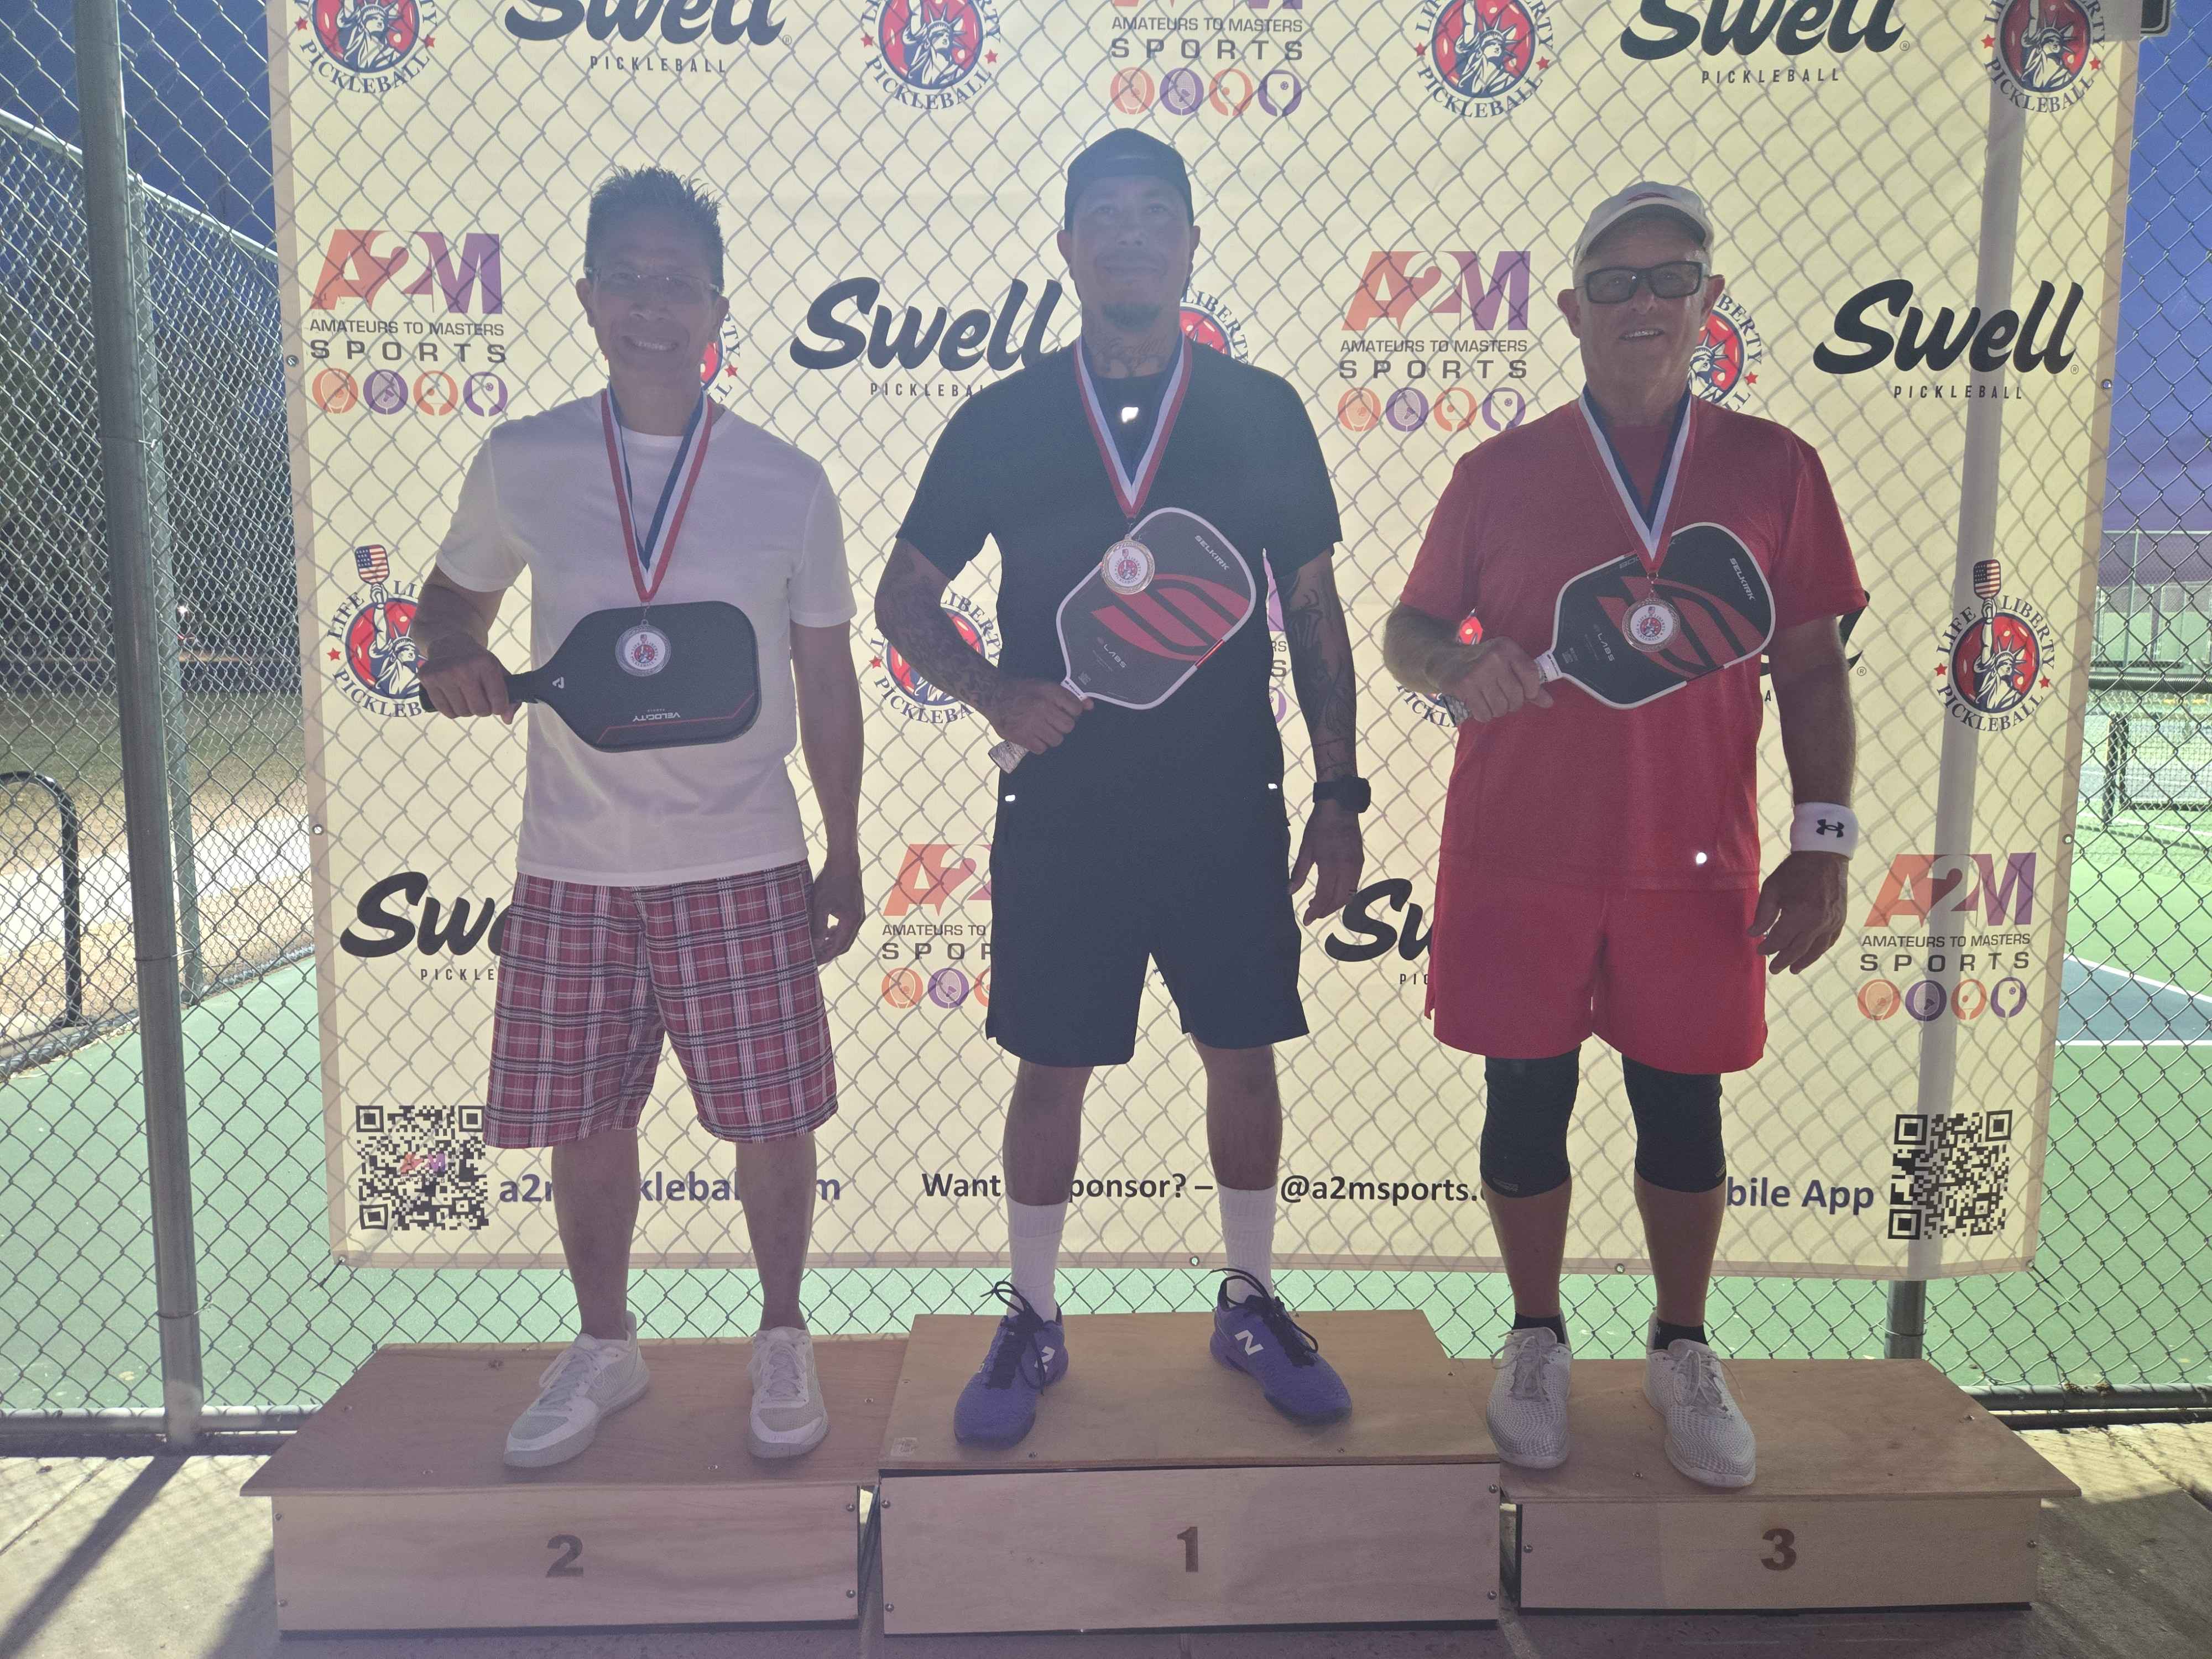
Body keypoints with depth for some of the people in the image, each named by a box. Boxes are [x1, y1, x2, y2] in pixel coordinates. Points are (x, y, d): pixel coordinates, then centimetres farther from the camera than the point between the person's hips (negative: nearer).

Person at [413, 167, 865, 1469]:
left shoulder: (789, 484, -1)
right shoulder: (520, 466, 1)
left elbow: (826, 680, 4)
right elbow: (457, 593, 17)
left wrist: (844, 856, 5)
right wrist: (453, 654, -8)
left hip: (743, 863, -1)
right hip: (573, 864, 2)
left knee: (772, 1120, 3)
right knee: (585, 1124, 11)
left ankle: (784, 1340, 28)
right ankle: (604, 1347, 34)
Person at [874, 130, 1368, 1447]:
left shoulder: (1263, 413, 3)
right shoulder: (1003, 422, 2)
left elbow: (1315, 613, 6)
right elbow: (905, 598, 7)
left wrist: (1340, 795, 1)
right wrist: (994, 690, -12)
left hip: (1228, 810, 1)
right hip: (1062, 811, 0)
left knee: (1245, 1059, 10)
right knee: (1051, 1073, 8)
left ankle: (1253, 1305, 32)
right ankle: (1034, 1324, 28)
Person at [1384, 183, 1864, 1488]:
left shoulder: (1774, 470, 4)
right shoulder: (1498, 474, 2)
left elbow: (1812, 665, 5)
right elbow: (1407, 630, 7)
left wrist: (1825, 841, -1)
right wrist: (1458, 662, -17)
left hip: (1695, 863, 1)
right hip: (1520, 857, 0)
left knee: (1684, 1110, 10)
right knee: (1527, 1101, 8)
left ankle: (1684, 1354, 33)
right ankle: (1538, 1343, 30)